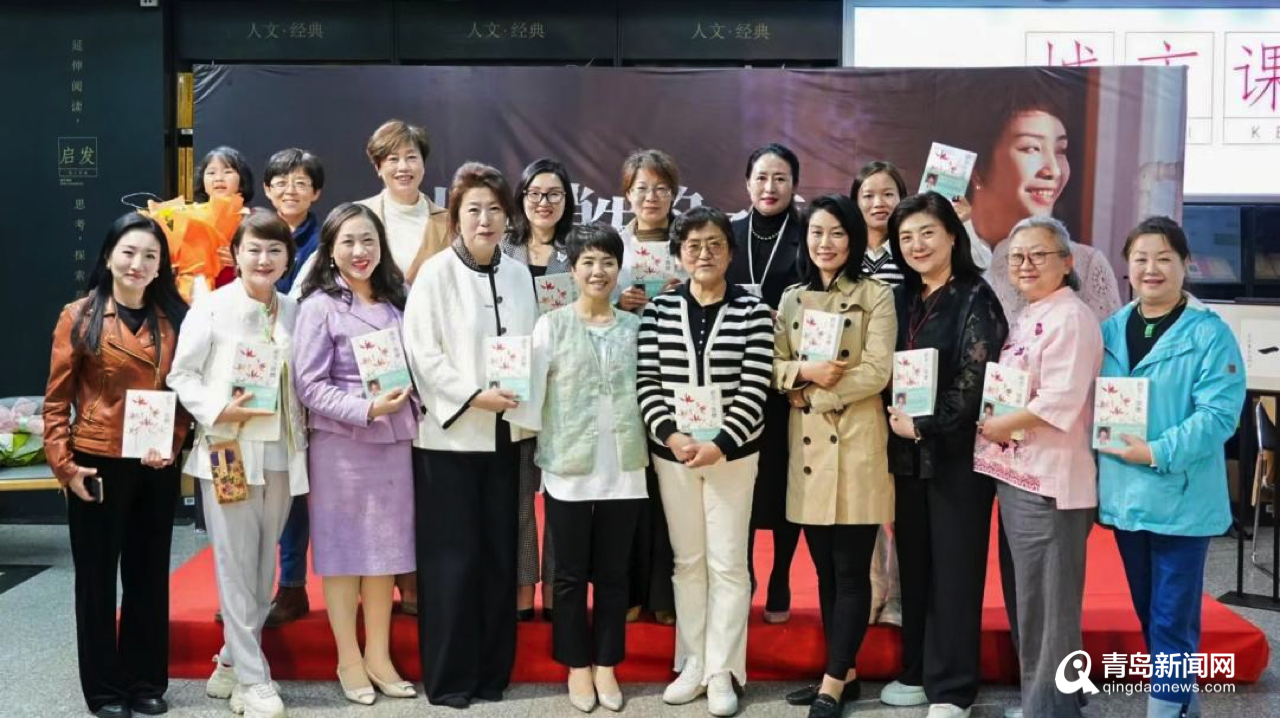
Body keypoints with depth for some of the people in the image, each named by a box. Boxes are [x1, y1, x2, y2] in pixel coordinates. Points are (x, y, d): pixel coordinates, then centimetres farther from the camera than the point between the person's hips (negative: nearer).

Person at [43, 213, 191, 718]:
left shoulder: (174, 318, 5)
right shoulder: (79, 316, -4)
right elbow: (56, 400, -4)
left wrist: (174, 444, -7)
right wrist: (64, 464, -11)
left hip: (157, 469, 3)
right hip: (98, 465, -3)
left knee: (150, 576, 12)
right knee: (97, 579, 8)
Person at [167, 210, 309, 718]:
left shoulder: (294, 313, 8)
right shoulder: (211, 308, -4)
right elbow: (181, 375, -4)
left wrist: (302, 437, 4)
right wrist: (217, 410, -18)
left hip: (280, 453, 5)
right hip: (227, 451, -4)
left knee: (264, 566, 11)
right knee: (236, 564, -1)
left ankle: (232, 664, 27)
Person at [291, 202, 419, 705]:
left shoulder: (394, 302, 9)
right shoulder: (320, 305, -7)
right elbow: (309, 385, -12)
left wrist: (404, 407, -3)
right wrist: (366, 409, -20)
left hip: (394, 439, 5)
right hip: (340, 443, -5)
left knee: (386, 549, 10)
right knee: (343, 549, 5)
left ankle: (379, 655, 23)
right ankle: (349, 660, 18)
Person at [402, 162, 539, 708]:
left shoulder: (518, 275, 9)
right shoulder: (435, 273, -6)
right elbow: (422, 353, -12)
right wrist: (474, 396, -19)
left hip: (504, 431, 5)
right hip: (449, 432, -5)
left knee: (499, 554, 10)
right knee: (453, 556, 0)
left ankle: (491, 670, 22)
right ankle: (448, 676, 11)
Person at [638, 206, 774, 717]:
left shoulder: (753, 311, -3)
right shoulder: (658, 309, 3)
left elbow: (754, 389, -8)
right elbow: (647, 382, 0)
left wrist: (720, 444, -17)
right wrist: (671, 435, -14)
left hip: (732, 453, -2)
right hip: (671, 451, 2)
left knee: (727, 563, 2)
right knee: (687, 561, 11)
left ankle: (722, 672, 12)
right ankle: (692, 665, 22)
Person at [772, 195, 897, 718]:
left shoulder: (876, 296, -2)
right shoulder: (791, 299, 12)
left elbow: (878, 371, -12)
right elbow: (773, 367, 7)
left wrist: (812, 391, -11)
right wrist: (806, 372, -14)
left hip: (856, 443, -5)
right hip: (806, 444, 5)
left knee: (851, 569, -2)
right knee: (825, 568, 10)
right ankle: (844, 673, 20)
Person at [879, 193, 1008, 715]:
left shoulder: (975, 298, -7)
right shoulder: (903, 298, 12)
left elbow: (974, 380, -14)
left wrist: (924, 426, -13)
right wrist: (897, 423, 0)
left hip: (957, 452, -6)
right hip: (907, 451, 6)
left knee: (954, 569, 0)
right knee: (914, 564, 11)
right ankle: (918, 672, 23)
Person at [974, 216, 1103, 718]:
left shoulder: (1070, 318, -12)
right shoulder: (1025, 318, 17)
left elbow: (1060, 400, -21)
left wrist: (996, 427, -12)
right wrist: (991, 427, 3)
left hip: (1049, 481, -10)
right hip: (1015, 476, 10)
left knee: (1047, 604, -2)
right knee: (1023, 601, 16)